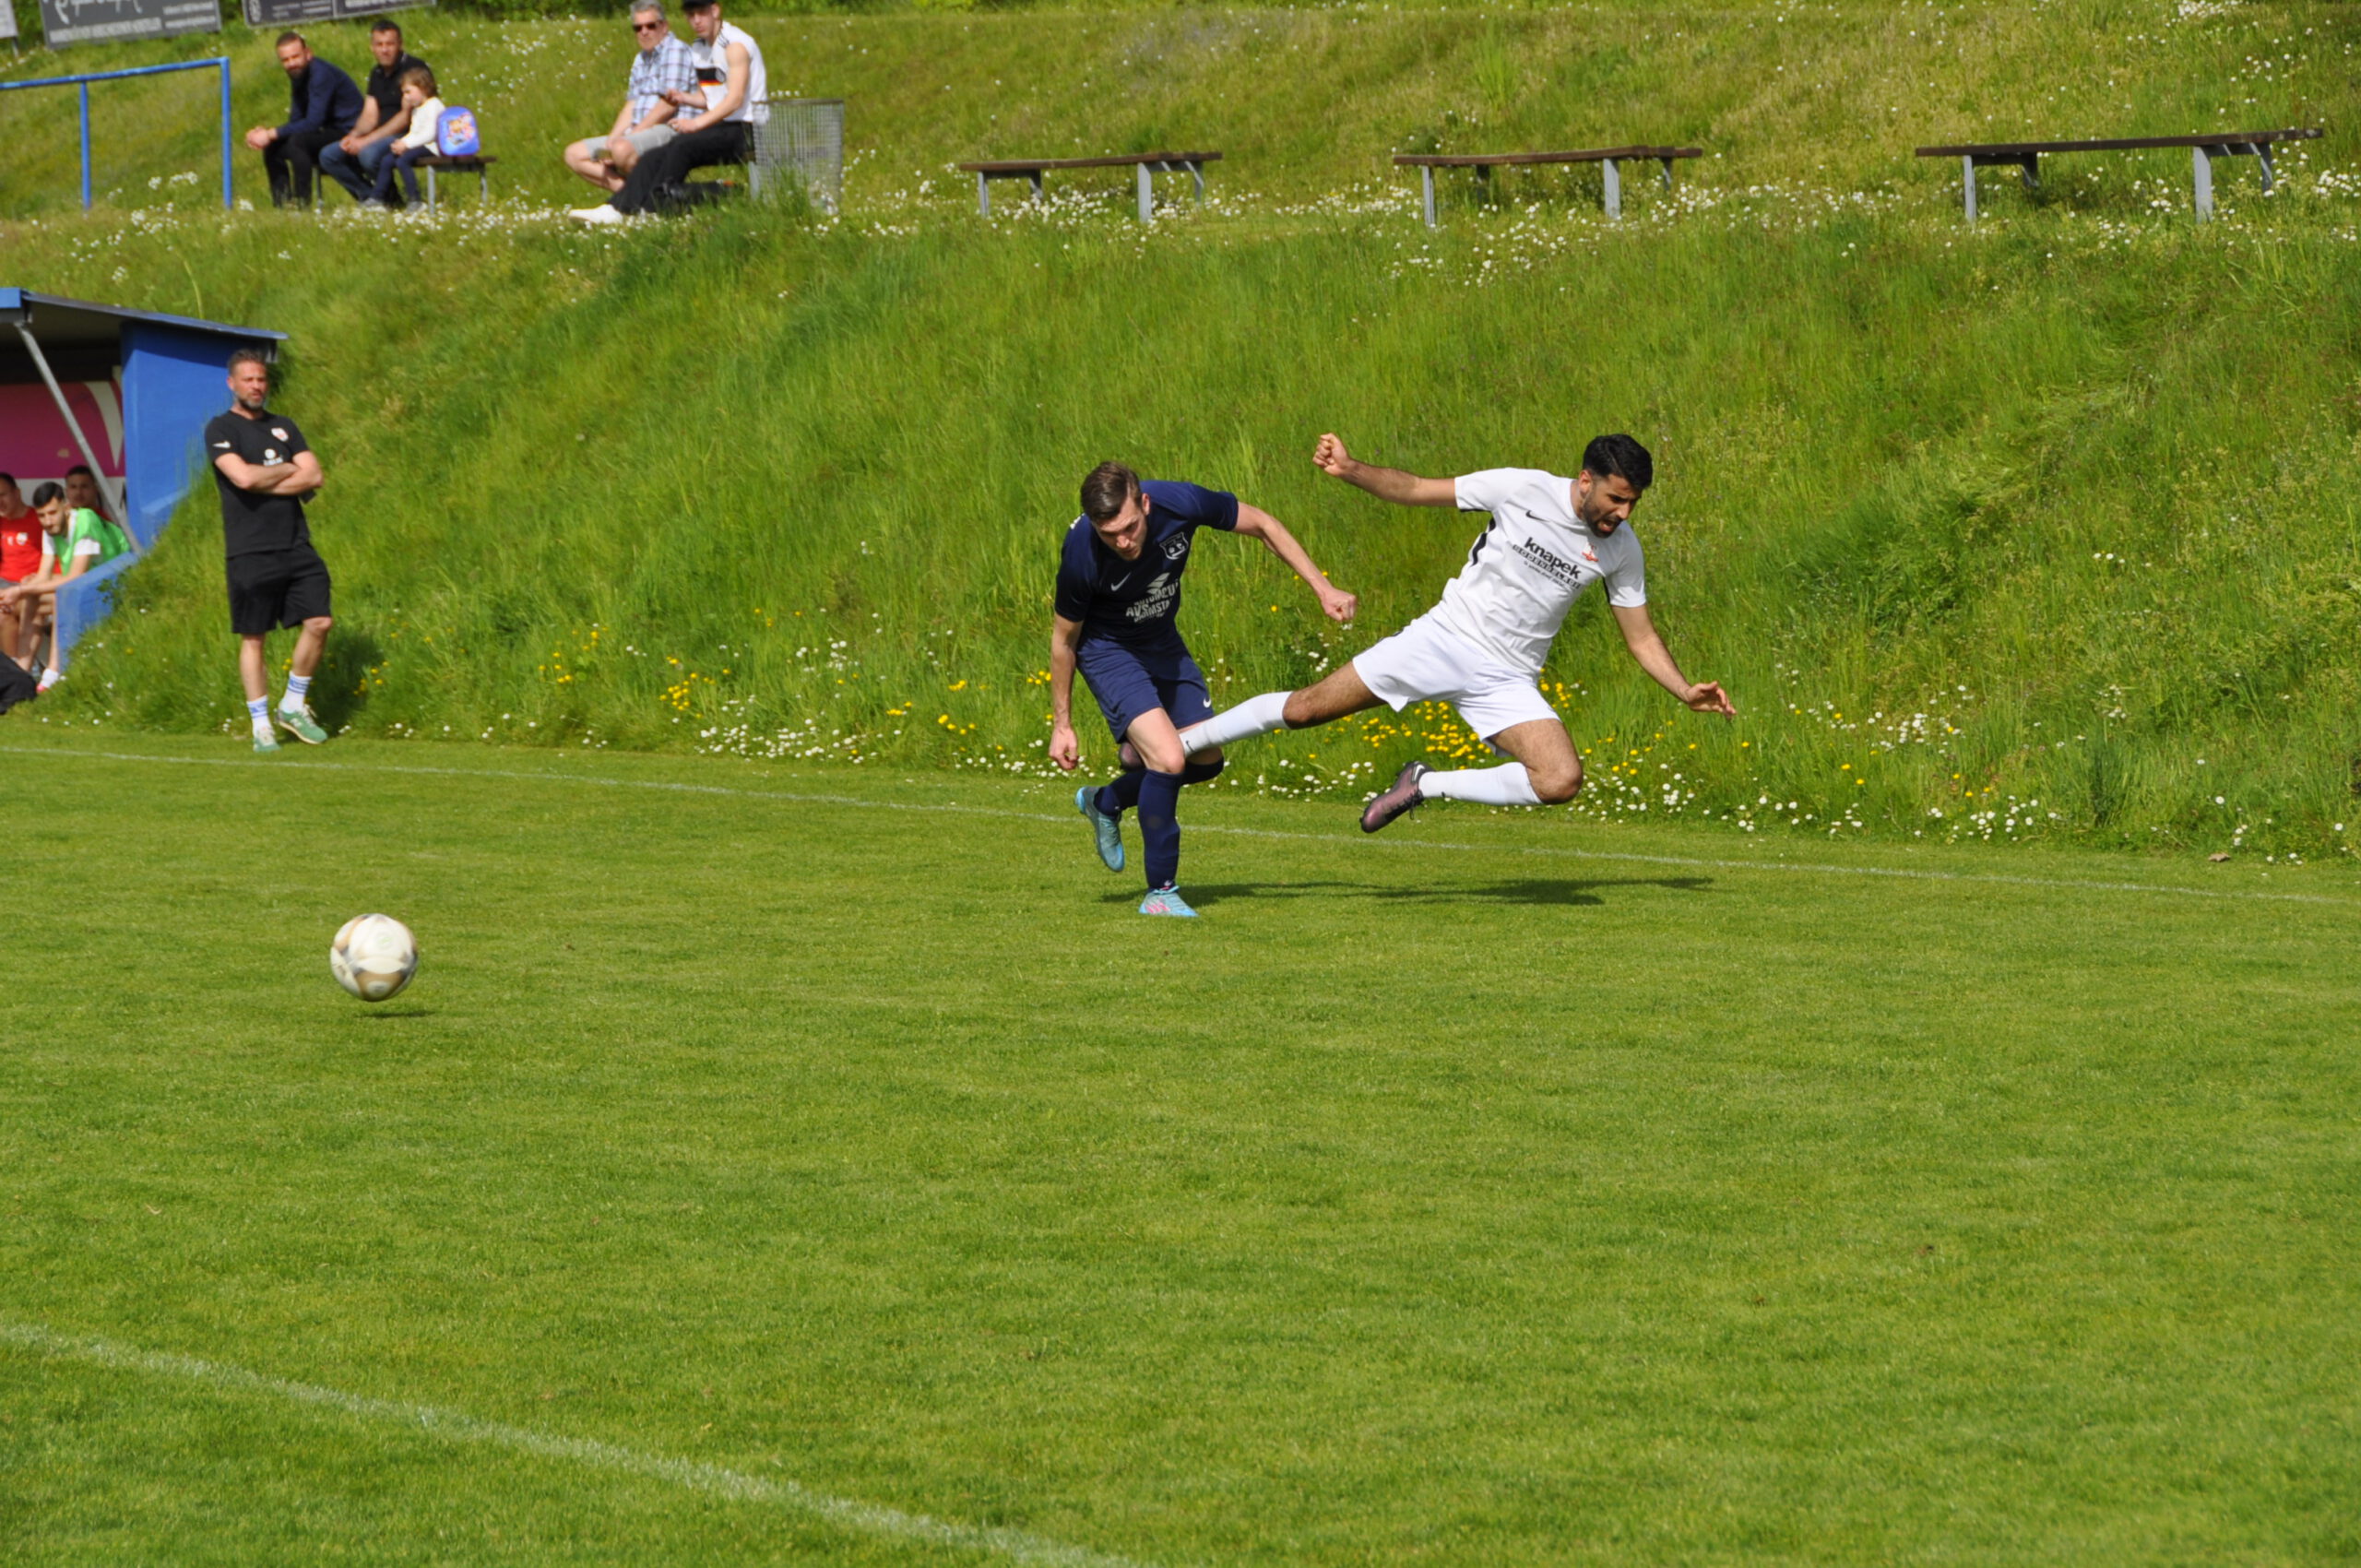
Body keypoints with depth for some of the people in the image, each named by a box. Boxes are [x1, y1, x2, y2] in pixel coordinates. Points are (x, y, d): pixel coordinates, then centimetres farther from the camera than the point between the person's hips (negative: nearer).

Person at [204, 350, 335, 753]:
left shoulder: (283, 427, 16)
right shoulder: (221, 429, 0)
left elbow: (315, 477, 4)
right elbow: (243, 477, -17)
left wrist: (264, 483, -7)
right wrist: (290, 470, -1)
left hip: (295, 545, 5)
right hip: (251, 550, -5)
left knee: (319, 622, -4)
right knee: (253, 638, 0)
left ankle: (294, 706, 14)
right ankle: (261, 726, 8)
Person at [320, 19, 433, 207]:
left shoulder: (413, 68, -10)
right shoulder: (377, 73, 15)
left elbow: (406, 116, -16)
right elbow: (370, 116, 11)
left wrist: (367, 140, -20)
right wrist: (354, 135, -13)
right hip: (381, 137, 8)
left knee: (368, 154, -36)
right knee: (328, 155, -4)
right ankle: (368, 196, -1)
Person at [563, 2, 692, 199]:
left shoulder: (676, 50, -7)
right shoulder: (641, 59, 22)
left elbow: (668, 106, -15)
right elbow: (631, 106, 17)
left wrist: (633, 134, -15)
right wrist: (611, 139, 0)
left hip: (669, 130, -10)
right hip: (638, 133, 10)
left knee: (622, 150, -39)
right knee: (574, 155, 4)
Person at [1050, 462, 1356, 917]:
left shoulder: (1179, 504, -28)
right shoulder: (1081, 553, -33)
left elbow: (1262, 525, -9)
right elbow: (1064, 638, -15)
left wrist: (1323, 589, -10)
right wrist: (1062, 723, -7)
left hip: (1162, 641, 5)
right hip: (1107, 650, -5)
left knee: (1205, 761, 9)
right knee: (1168, 758, -21)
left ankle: (1106, 803, 34)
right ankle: (1161, 893, -7)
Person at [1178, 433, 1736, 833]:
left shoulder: (1621, 548, -2)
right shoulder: (1523, 490, -11)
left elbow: (1641, 638, 9)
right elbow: (1417, 490, -4)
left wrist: (1687, 691, -4)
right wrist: (1350, 469, -16)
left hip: (1506, 681, 2)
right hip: (1447, 637, -2)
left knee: (1562, 781, -22)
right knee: (1304, 710, -6)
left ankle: (1427, 786, -5)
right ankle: (1172, 744, 12)